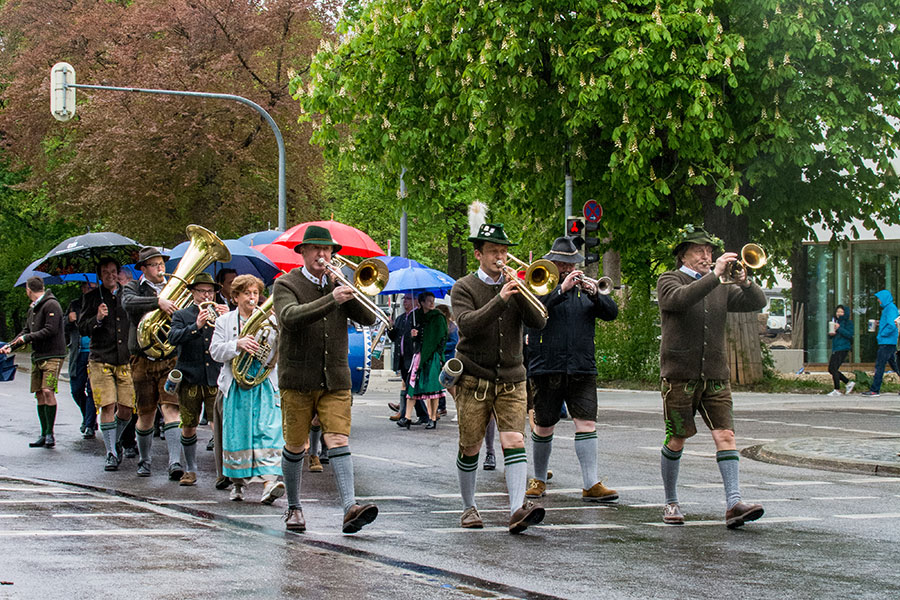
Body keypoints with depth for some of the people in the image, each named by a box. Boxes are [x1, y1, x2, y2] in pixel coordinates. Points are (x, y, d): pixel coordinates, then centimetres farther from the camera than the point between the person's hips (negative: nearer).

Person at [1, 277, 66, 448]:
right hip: (37, 356, 8)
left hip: (52, 355, -8)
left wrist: (27, 338, -13)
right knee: (39, 394, 5)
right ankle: (44, 435, 8)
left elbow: (50, 330, -18)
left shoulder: (51, 305, -10)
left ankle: (50, 434, -9)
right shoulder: (33, 308, 18)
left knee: (48, 391, -16)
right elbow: (27, 331, 22)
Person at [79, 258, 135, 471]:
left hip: (126, 359, 2)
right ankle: (111, 453, -2)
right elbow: (82, 328, 3)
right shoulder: (92, 298, 6)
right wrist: (98, 319, -14)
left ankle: (116, 442, 25)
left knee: (126, 409, -1)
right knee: (108, 407, -9)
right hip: (100, 360, -2)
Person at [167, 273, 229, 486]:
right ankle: (190, 470, 20)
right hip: (190, 379, 0)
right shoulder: (181, 316, 8)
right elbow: (173, 338, -12)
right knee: (188, 427, 6)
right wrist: (196, 326, -26)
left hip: (216, 378, 0)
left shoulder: (220, 313, 12)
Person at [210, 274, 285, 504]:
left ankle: (269, 482, -22)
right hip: (236, 386, 0)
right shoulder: (225, 321, 10)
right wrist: (238, 344, -19)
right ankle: (238, 481, 18)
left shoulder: (269, 320, 11)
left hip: (265, 385, 0)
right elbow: (215, 351, -2)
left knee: (268, 431, -13)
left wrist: (278, 327, -15)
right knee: (237, 434, 2)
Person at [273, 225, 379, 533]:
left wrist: (348, 292, -15)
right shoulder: (286, 285, -1)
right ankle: (294, 508, 24)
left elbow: (367, 318, 0)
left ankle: (350, 508, -22)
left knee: (338, 441, -11)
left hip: (335, 381, 2)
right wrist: (332, 299, -34)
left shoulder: (338, 284, 12)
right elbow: (290, 316, -24)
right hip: (297, 380, -2)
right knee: (296, 446, 6)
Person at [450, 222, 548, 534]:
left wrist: (520, 294, -18)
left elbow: (539, 322, -4)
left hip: (511, 379, 2)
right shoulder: (464, 288, 0)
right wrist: (500, 299, -26)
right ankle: (469, 507, 20)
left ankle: (518, 509, -23)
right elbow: (468, 324, -18)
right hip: (474, 379, -2)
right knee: (470, 448, 4)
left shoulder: (515, 286, 10)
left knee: (514, 442, -13)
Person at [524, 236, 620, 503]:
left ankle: (591, 485, -10)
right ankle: (539, 479, 24)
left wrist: (595, 294, -15)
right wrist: (562, 289, -24)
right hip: (546, 368, -2)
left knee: (587, 423, -8)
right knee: (543, 427, 6)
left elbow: (612, 312, 3)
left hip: (582, 369, 2)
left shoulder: (584, 287, 14)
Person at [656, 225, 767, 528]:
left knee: (725, 435, -9)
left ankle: (734, 504, -16)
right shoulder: (668, 281, 1)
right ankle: (671, 503, 20)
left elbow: (757, 302, 4)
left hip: (715, 376, 4)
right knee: (676, 440, 4)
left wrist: (744, 283, -16)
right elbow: (679, 299, -23)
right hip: (679, 375, -3)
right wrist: (714, 275, -28)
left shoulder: (721, 287, 15)